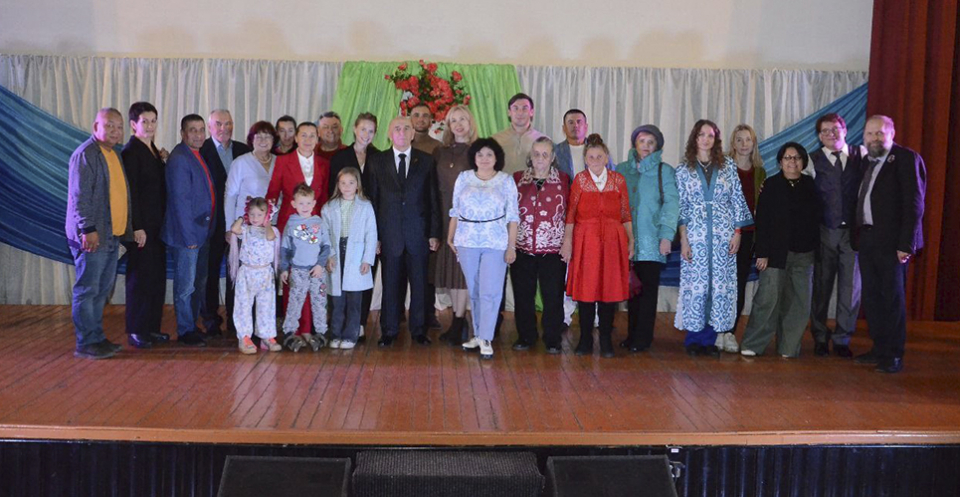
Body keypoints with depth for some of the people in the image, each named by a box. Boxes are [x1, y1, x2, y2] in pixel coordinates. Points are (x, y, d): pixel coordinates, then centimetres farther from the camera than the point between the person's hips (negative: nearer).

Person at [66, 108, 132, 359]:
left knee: (102, 291, 13)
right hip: (92, 236, -9)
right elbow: (79, 196, -15)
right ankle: (86, 344, 2)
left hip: (112, 235, 9)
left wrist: (125, 230, 18)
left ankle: (97, 338, 21)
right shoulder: (85, 154, -10)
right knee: (87, 290, -3)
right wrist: (88, 229, -20)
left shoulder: (114, 154, 17)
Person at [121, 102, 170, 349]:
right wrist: (137, 227, -18)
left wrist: (163, 161, 3)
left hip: (157, 224, 9)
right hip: (142, 226, -9)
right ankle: (135, 331, 7)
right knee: (140, 277, -2)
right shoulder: (130, 152, -11)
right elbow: (131, 192, -15)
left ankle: (152, 327, 21)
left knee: (157, 277, 12)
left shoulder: (153, 151, 15)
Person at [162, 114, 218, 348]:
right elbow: (180, 200, -18)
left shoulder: (199, 156, 13)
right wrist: (188, 235, -19)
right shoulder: (178, 159, -14)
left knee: (199, 284, 16)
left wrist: (211, 229, 13)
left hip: (202, 232, 9)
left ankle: (193, 326, 27)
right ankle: (185, 332, 11)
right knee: (186, 285, 1)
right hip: (186, 234, -9)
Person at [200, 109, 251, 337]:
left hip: (239, 219, 3)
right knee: (210, 271, 5)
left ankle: (235, 319, 17)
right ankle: (211, 320, 14)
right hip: (212, 222, -3)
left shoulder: (243, 150, 10)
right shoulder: (201, 150, -4)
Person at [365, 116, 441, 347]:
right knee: (390, 284, 5)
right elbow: (373, 200, 5)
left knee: (419, 283, 6)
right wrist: (374, 235, -1)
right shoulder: (377, 161, 5)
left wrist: (434, 233, -1)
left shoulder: (426, 161, 5)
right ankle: (389, 331, 16)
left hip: (418, 233, 0)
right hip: (389, 234, 0)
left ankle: (418, 330, 18)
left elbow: (433, 199, 4)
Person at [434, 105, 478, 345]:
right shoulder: (440, 152, 11)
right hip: (444, 216, 4)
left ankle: (458, 324, 3)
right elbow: (434, 187, 10)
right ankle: (459, 320, 18)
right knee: (448, 268, 7)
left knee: (464, 268, -4)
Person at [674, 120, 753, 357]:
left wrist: (737, 233, 0)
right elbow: (681, 206, 3)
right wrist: (683, 239, -4)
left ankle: (709, 339, 10)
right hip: (695, 234, -1)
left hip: (723, 235, 1)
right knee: (695, 284, -2)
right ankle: (694, 339, 10)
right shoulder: (684, 169, 5)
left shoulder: (728, 166, 8)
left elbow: (737, 201, 7)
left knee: (720, 285, 0)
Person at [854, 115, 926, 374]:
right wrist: (859, 237, 5)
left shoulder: (906, 158, -7)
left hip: (891, 242, -7)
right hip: (867, 240, 7)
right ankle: (879, 349, 23)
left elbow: (913, 203, -13)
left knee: (893, 298, -1)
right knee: (871, 297, 12)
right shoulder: (869, 164, 15)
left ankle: (894, 356, 7)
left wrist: (906, 244, -18)